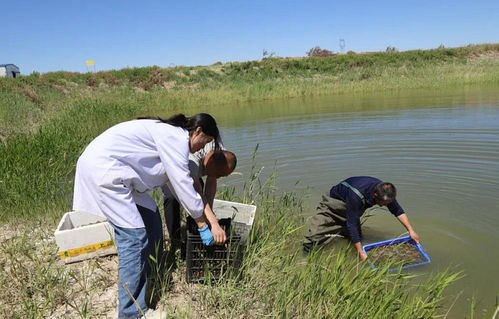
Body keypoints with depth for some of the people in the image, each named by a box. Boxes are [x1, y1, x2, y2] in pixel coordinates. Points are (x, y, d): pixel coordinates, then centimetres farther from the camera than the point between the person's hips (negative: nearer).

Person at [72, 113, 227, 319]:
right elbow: (183, 186, -14)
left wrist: (211, 219, 15)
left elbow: (183, 185, 17)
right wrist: (203, 226, -3)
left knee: (150, 218, 14)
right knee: (134, 236, -12)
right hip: (102, 168, -11)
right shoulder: (176, 138, -13)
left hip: (115, 170, 11)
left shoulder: (170, 135, 17)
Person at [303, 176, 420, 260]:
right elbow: (352, 224, -41)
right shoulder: (356, 196, -44)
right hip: (335, 203, -7)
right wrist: (361, 253, -39)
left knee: (357, 238, 9)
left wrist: (411, 231, -9)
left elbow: (398, 211, -5)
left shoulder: (386, 192, -22)